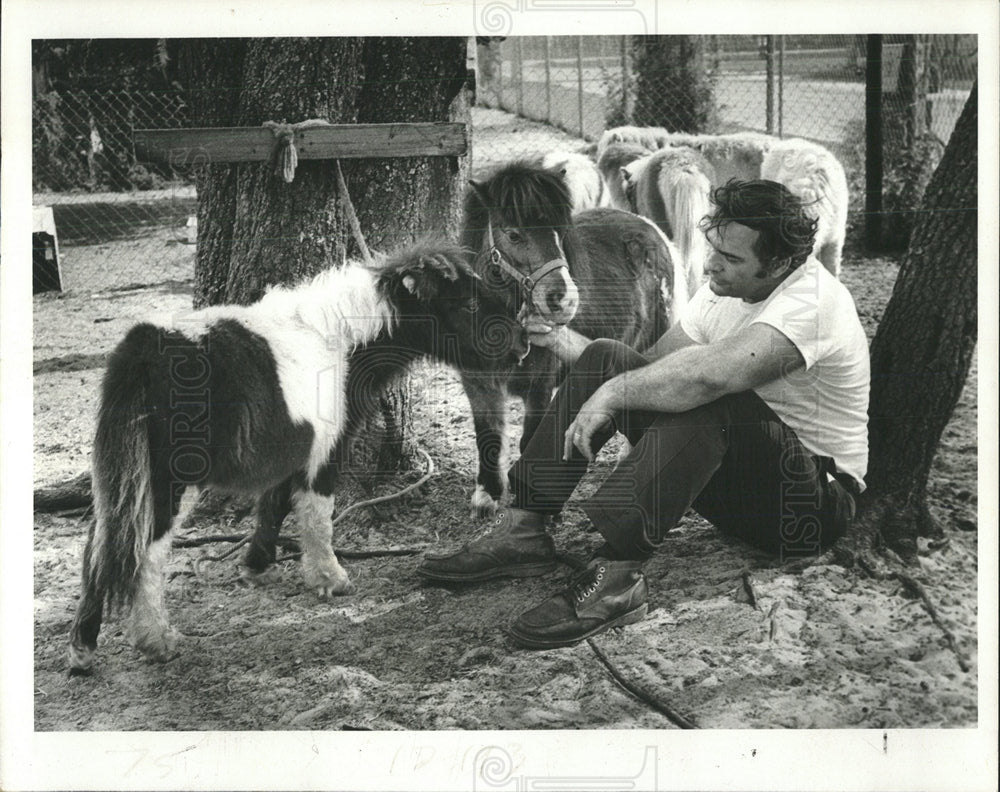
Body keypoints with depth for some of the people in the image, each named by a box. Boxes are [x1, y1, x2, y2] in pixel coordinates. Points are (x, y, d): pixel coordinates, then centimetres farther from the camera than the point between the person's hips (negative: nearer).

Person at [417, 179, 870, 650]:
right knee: (607, 359, -5)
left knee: (703, 394, -36)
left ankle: (616, 574, -40)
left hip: (817, 500, -8)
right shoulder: (725, 289, 5)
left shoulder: (813, 299, -23)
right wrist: (563, 341, -8)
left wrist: (613, 393, -28)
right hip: (735, 483, 8)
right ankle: (522, 530, -11)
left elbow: (710, 373, -38)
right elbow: (652, 366, 5)